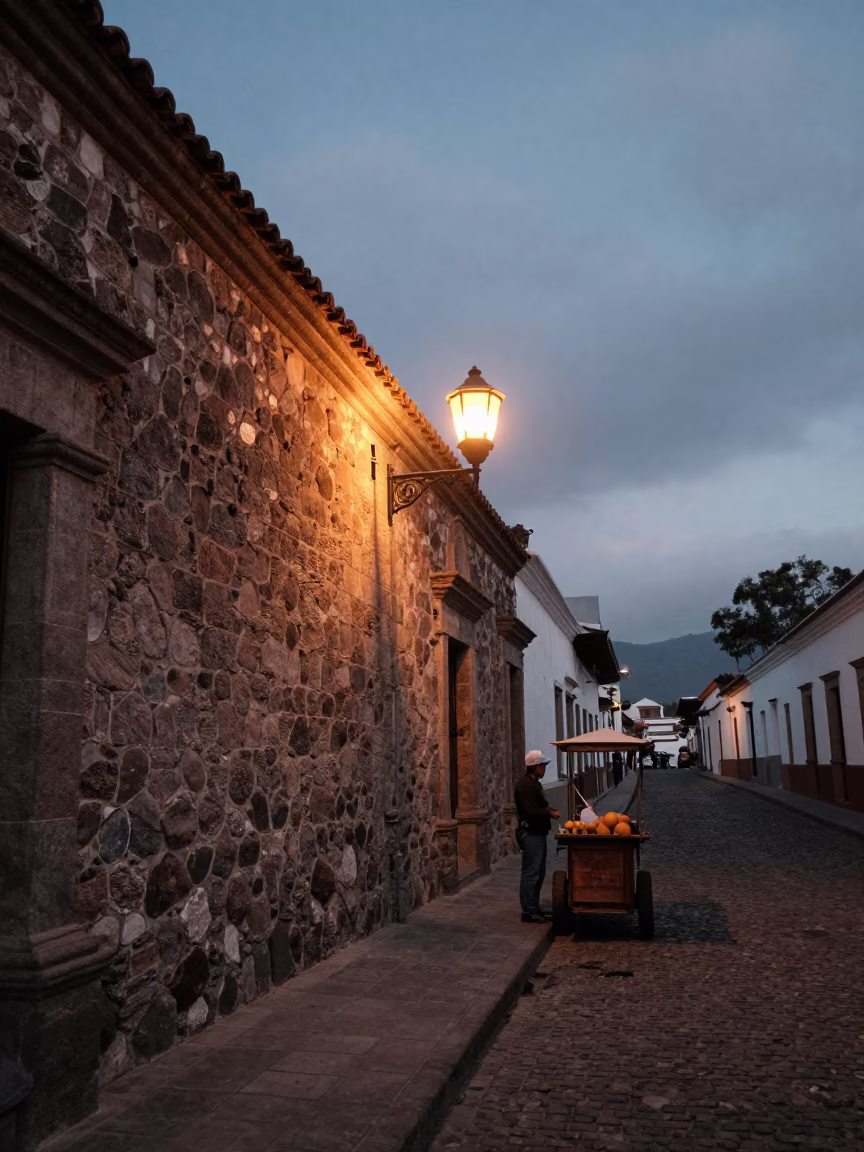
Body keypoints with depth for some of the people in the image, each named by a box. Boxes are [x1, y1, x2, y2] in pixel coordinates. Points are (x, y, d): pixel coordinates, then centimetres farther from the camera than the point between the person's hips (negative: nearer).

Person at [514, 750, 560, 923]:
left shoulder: (534, 784, 16)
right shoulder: (525, 785, -17)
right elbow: (531, 812, -24)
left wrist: (549, 810, 5)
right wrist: (550, 813, -14)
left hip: (537, 833, 11)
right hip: (530, 834, -11)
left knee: (538, 874, 15)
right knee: (531, 873, -5)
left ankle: (534, 908, 24)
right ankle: (528, 912, 1)